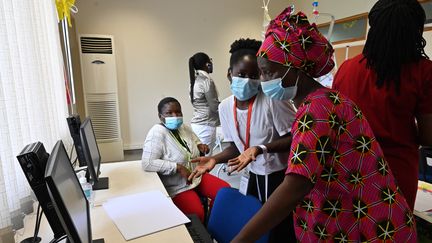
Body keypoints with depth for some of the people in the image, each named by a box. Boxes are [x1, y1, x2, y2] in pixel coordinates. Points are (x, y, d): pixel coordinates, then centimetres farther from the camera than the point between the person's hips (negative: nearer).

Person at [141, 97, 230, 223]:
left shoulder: (184, 128, 3)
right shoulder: (157, 133, -18)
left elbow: (195, 143, 22)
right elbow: (147, 164, -26)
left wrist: (200, 146, -3)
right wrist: (178, 167, -27)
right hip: (177, 187, -7)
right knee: (197, 213, -26)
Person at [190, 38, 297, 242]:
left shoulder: (273, 99, -21)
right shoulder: (225, 107, -3)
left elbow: (295, 139, -17)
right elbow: (235, 146, 6)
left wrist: (260, 149, -29)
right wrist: (215, 159, -10)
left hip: (282, 176, -5)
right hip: (254, 176, 5)